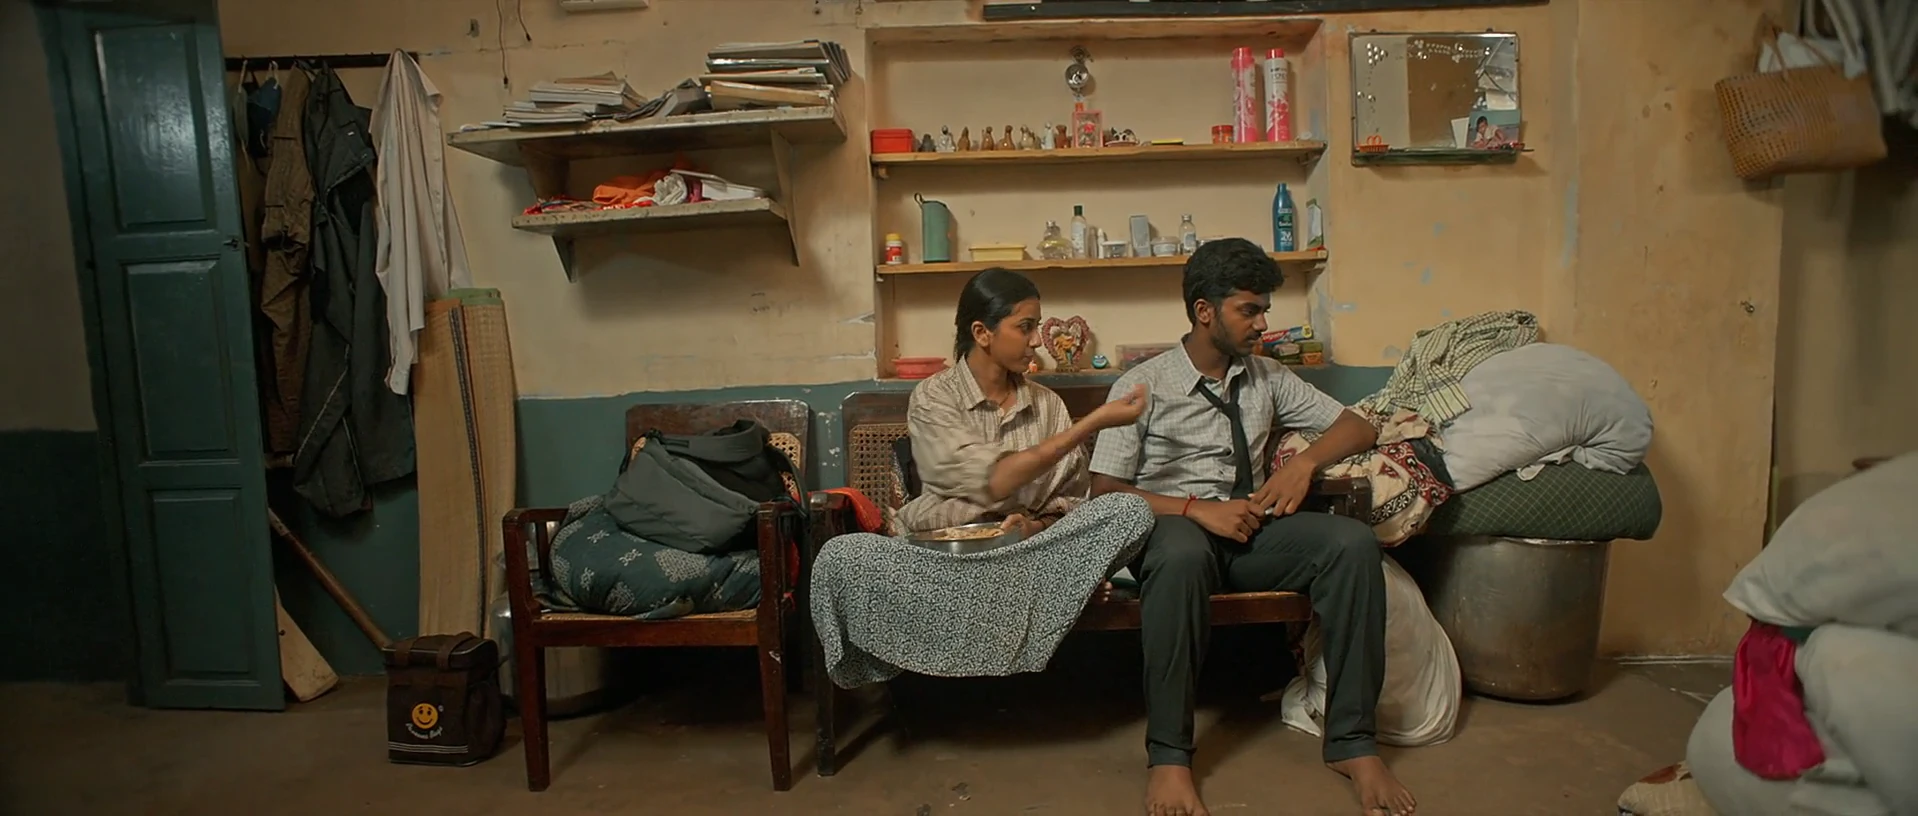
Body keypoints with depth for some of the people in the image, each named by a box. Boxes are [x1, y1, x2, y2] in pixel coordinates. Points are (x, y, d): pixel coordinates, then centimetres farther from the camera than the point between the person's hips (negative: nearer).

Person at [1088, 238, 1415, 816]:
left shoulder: (1266, 377, 15)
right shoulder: (1143, 386, 0)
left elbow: (1358, 427, 17)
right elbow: (1104, 492, -7)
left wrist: (1304, 463, -4)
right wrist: (1197, 508, -18)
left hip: (1252, 530, 5)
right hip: (1176, 528, -4)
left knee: (1353, 541, -26)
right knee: (1181, 554, -42)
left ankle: (1351, 741, -18)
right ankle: (1168, 756, -29)